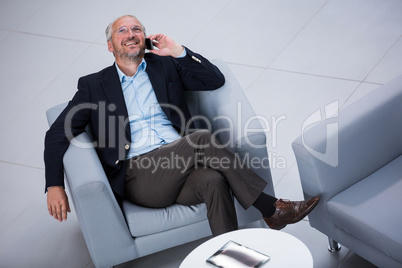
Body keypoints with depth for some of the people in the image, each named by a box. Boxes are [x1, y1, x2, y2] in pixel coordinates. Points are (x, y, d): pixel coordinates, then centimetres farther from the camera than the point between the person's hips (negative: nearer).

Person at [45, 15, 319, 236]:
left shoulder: (165, 65, 21)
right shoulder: (94, 85, 14)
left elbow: (216, 80, 13)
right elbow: (58, 134, 9)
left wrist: (179, 52, 0)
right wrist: (54, 186, -5)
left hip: (180, 163, 3)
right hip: (138, 176, -3)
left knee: (213, 180, -34)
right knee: (204, 139, -29)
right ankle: (271, 209, -26)